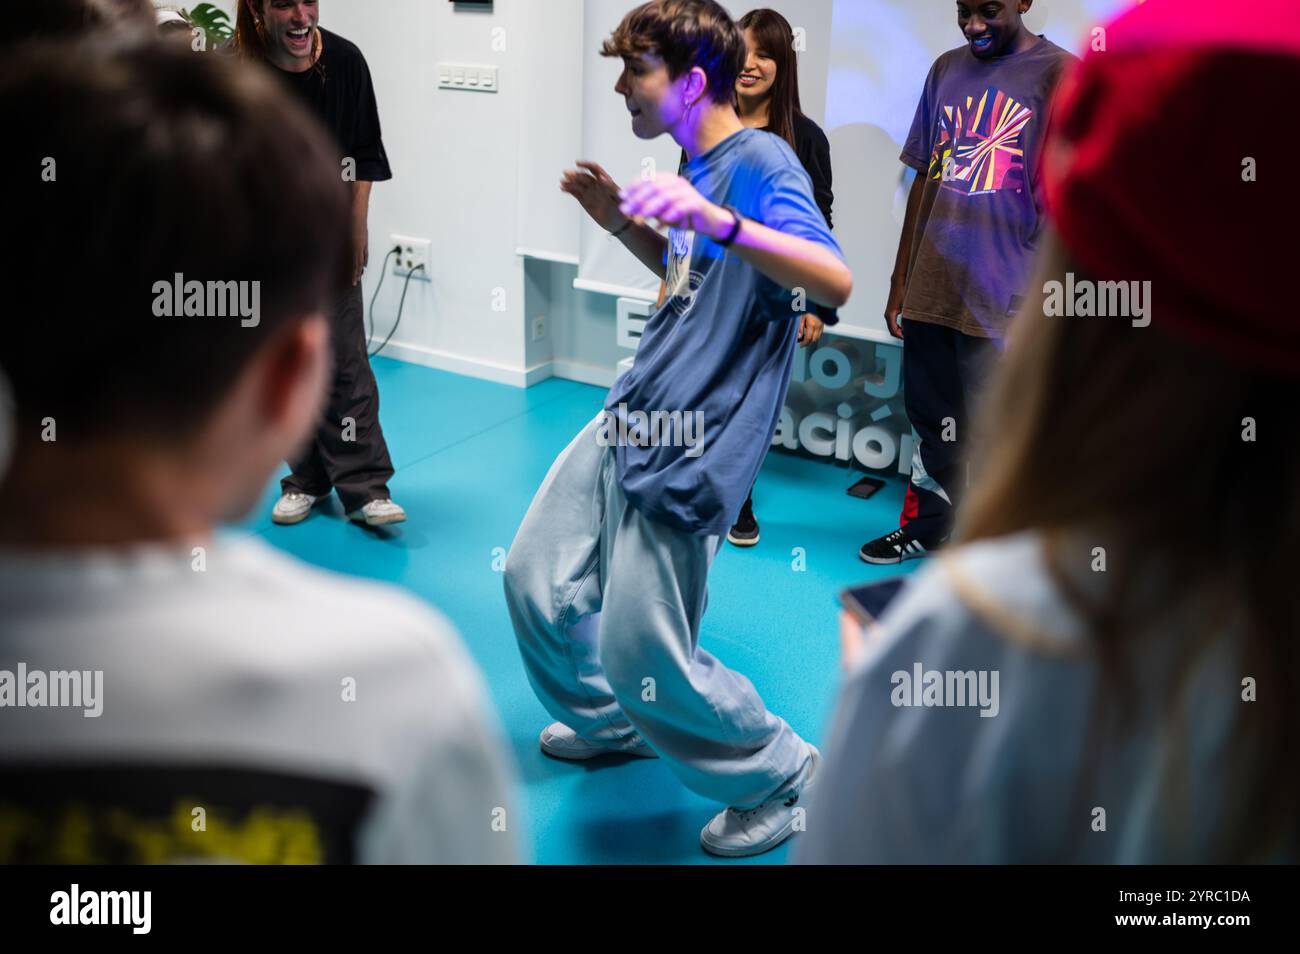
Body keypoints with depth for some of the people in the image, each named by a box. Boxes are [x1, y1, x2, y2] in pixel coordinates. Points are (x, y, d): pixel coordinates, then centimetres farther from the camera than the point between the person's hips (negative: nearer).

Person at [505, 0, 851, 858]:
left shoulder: (761, 161, -14)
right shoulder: (696, 166, 13)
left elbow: (836, 282, -28)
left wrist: (716, 219, -40)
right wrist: (621, 219, 13)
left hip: (689, 452, -9)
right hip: (628, 422, 9)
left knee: (645, 654, -4)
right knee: (536, 581, 15)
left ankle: (781, 776, 21)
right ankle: (612, 724, 41)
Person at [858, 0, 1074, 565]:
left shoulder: (1059, 74, -5)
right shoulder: (947, 70, 11)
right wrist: (900, 280, 15)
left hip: (1003, 299, -5)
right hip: (930, 288, 5)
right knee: (930, 417, 16)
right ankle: (927, 526, 34)